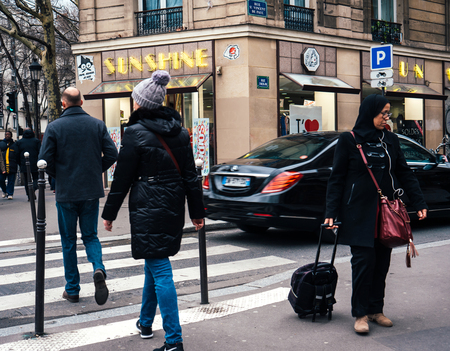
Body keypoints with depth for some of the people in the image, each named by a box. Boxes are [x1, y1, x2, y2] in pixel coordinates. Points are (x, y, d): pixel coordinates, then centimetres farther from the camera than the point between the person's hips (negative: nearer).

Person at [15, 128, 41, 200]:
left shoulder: (19, 142, 6)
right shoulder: (36, 141, 3)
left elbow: (17, 155, 4)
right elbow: (40, 153, -2)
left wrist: (20, 163, 13)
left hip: (24, 165, 1)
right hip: (34, 165, -1)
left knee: (27, 181, 9)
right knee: (36, 178, 8)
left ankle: (29, 196, 7)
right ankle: (33, 190, -22)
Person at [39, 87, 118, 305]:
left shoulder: (54, 127, -6)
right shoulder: (97, 125, 0)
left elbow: (44, 160, -10)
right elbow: (112, 154, -4)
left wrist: (58, 176, 8)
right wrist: (96, 171, 11)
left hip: (66, 192, -2)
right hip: (92, 191, 2)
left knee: (68, 241, 10)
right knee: (90, 235, 15)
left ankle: (72, 289, 16)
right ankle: (98, 269, -13)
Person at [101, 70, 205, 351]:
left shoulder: (136, 133, -11)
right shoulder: (179, 131, 7)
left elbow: (122, 178, -7)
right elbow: (190, 174, 9)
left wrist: (110, 212, 2)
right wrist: (197, 211, 14)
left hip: (148, 209, -7)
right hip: (174, 206, 7)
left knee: (160, 270, -6)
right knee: (154, 263, 21)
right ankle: (146, 323, 36)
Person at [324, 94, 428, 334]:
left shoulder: (391, 140, 10)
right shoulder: (348, 140, -2)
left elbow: (405, 174, 13)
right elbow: (336, 178, -2)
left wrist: (419, 204, 5)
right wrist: (332, 212, -8)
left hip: (386, 212, 4)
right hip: (359, 213, -4)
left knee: (382, 263, 7)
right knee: (363, 261, -5)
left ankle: (376, 310, 19)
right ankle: (360, 314, 7)